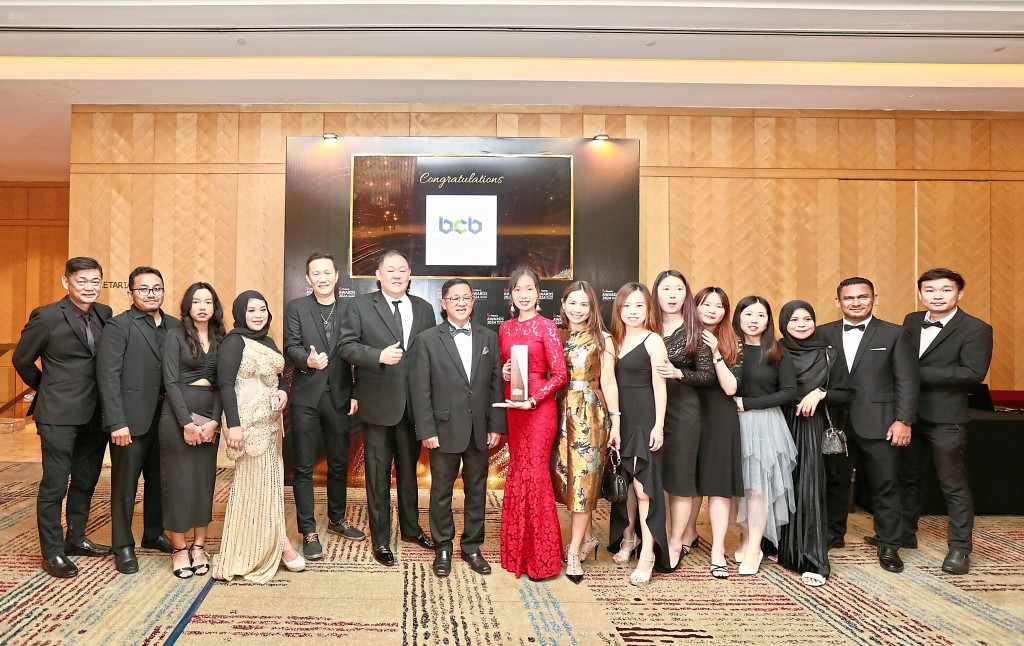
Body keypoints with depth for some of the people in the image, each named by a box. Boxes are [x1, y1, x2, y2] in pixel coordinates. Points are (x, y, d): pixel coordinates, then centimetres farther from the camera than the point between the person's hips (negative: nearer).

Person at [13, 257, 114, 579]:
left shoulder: (104, 314, 5)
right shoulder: (46, 317, -9)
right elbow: (21, 359, 2)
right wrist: (46, 389, 11)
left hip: (95, 414, 6)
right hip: (59, 416, -5)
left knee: (86, 481, 16)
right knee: (54, 486, 2)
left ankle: (76, 539, 32)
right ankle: (52, 552, 14)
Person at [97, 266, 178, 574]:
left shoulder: (175, 326, 9)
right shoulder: (118, 326, -6)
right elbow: (108, 376, -11)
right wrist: (117, 423, -17)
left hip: (165, 417, 5)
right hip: (131, 418, -5)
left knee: (159, 479, 15)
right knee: (125, 483, 5)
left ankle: (154, 534, 32)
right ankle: (123, 546, 18)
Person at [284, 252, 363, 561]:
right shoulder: (296, 308, 1)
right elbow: (291, 347, -9)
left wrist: (355, 394, -1)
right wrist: (308, 360, -30)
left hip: (339, 397, 2)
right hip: (306, 397, -2)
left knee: (339, 463, 15)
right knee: (304, 466, 4)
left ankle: (337, 520, 33)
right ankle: (308, 531, 14)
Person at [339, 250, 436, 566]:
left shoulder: (424, 309, 7)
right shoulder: (360, 306, -2)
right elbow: (347, 345, -6)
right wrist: (378, 356, -23)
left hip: (414, 405, 4)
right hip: (378, 404, -3)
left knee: (409, 470, 19)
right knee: (378, 474, 6)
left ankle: (411, 528, 36)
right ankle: (380, 540, 18)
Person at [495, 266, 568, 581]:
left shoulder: (546, 326, -6)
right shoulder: (505, 328, 10)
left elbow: (559, 374, -9)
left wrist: (532, 400, -18)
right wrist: (504, 373, -3)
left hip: (538, 406, -5)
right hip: (511, 407, 6)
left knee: (534, 475, -3)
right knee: (517, 475, 11)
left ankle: (542, 555, 10)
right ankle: (519, 551, 23)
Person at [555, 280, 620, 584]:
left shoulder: (602, 340, 1)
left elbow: (608, 382, -2)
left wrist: (615, 421, -5)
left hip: (591, 414, -3)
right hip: (562, 413, 4)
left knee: (583, 478, -3)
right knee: (565, 476, 7)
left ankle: (574, 552, 4)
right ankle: (588, 537, 27)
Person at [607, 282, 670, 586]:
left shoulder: (653, 340, -7)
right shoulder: (616, 339, 11)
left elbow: (659, 386, -10)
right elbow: (610, 382, 10)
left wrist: (658, 426, -14)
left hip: (645, 419, -6)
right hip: (620, 419, 6)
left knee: (643, 485, -7)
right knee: (626, 481, 15)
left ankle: (648, 554, -2)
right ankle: (628, 537, 31)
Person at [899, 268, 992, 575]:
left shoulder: (976, 329, -10)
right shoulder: (911, 321, 9)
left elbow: (973, 373, -20)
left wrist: (917, 373, -21)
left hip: (945, 417, -6)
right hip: (907, 413, 6)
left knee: (953, 484, 2)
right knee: (908, 477, 18)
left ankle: (959, 548, 14)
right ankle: (904, 533, 32)